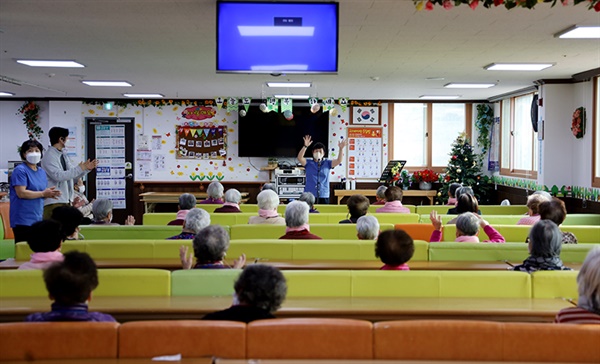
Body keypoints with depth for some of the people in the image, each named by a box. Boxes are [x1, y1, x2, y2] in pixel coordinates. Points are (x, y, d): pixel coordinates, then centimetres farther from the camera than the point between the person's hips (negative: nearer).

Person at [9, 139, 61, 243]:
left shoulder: (41, 171, 16)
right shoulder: (20, 170, -7)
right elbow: (21, 193, -18)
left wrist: (50, 194, -2)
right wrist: (43, 193, -14)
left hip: (38, 218, 8)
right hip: (23, 220, -7)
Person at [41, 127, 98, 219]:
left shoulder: (64, 155, 14)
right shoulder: (49, 156, -11)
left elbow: (73, 175, 20)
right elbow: (58, 176, -22)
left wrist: (87, 168, 4)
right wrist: (79, 168, -20)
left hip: (66, 200, 9)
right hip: (54, 202, -8)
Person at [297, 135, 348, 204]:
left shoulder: (327, 163, 10)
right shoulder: (308, 163, 5)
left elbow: (338, 161, -3)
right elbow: (300, 158, -11)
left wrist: (341, 149, -19)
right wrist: (305, 146, -26)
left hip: (324, 196, 1)